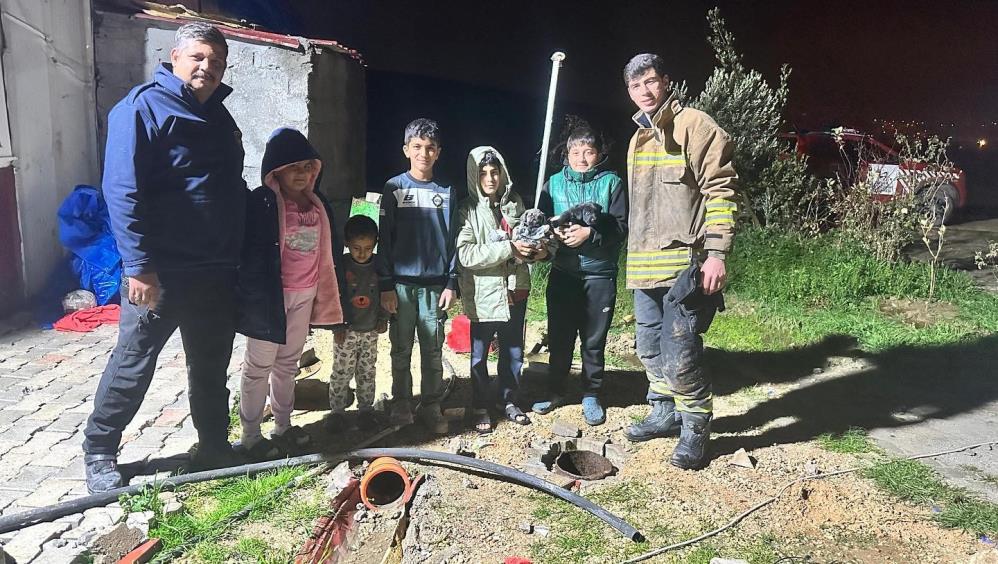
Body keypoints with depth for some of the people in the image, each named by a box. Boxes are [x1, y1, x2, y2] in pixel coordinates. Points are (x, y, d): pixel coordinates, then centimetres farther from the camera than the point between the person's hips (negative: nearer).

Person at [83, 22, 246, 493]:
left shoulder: (219, 116, 15)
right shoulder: (144, 107, -9)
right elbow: (122, 191, -17)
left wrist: (239, 256, 17)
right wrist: (138, 266, -21)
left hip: (217, 273, 7)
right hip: (161, 272, -7)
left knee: (212, 369, 15)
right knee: (132, 366, 6)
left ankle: (215, 450, 30)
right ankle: (98, 452, 26)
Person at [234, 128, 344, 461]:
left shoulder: (318, 204, 8)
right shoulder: (261, 202, -11)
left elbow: (330, 248, 14)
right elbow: (249, 253, -13)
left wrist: (326, 293, 12)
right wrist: (256, 294, -16)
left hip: (305, 295, 6)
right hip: (270, 295, -6)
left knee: (288, 362, 17)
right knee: (259, 366, 4)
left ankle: (283, 427, 30)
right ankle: (250, 436, 16)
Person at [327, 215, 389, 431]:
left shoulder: (379, 265, -2)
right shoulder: (341, 265, -10)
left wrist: (383, 318, 5)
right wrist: (338, 326, -8)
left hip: (371, 330, 3)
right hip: (347, 330, -3)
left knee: (367, 372, 12)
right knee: (342, 372, 3)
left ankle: (366, 409, 25)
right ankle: (336, 410, 16)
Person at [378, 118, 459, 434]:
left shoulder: (447, 192, 6)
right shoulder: (394, 188, 2)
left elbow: (452, 241, 7)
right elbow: (385, 240, 1)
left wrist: (451, 283, 0)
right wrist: (386, 285, -4)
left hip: (435, 284, 1)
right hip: (402, 284, -1)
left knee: (433, 351, 7)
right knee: (401, 350, 9)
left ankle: (432, 408, 18)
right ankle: (401, 406, 23)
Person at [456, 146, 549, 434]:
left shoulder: (515, 203, 6)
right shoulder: (467, 210, -9)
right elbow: (465, 254, -19)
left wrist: (536, 250, -2)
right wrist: (509, 249, -24)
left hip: (515, 291, 5)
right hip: (484, 294, -5)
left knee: (513, 351, 16)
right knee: (480, 354, 9)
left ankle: (507, 400, 35)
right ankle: (481, 408, 26)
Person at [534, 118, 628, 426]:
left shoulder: (611, 183, 0)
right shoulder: (554, 183, 7)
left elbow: (621, 227, -6)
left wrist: (589, 233, -19)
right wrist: (554, 233, -14)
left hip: (600, 274, -2)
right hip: (562, 273, 2)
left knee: (594, 340, 7)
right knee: (559, 337, 10)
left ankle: (591, 395, 23)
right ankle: (555, 391, 26)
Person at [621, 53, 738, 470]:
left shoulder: (694, 125, -7)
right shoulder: (639, 139, 19)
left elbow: (721, 190, -12)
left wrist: (716, 253, -18)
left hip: (685, 265, -8)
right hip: (645, 267, 8)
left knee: (678, 355, -7)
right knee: (650, 349, 17)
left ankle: (696, 427, 14)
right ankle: (664, 413, 35)